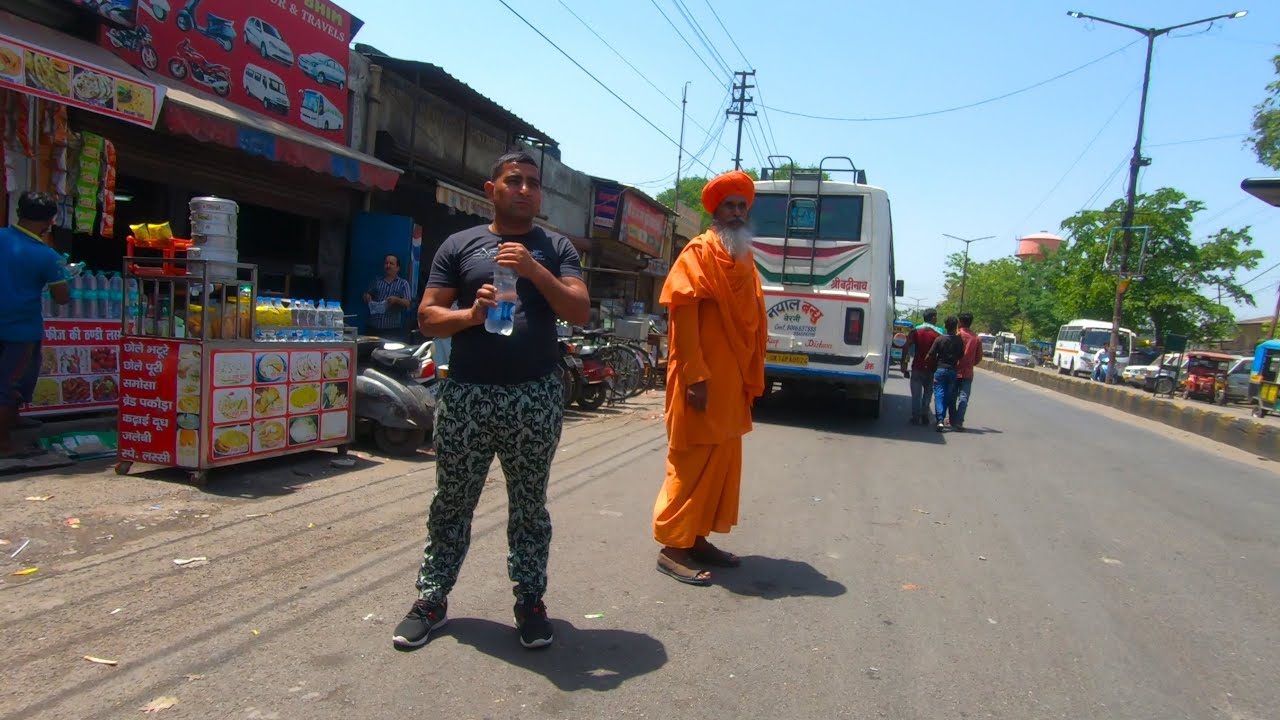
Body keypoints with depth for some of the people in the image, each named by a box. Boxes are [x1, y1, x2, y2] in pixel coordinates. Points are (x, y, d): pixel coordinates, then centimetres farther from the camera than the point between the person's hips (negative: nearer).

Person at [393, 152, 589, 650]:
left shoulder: (556, 248, 8)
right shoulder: (460, 245, 8)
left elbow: (580, 312, -4)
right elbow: (427, 316, 5)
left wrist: (535, 271, -16)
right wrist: (471, 314, -14)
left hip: (535, 399, 0)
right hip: (467, 397, 0)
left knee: (529, 506, 10)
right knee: (451, 503, 10)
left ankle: (530, 599, 23)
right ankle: (432, 597, 24)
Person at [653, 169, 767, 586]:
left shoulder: (745, 260, 18)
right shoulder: (700, 252, -7)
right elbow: (683, 312, -16)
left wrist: (750, 380, 14)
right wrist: (696, 375, -23)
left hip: (731, 381, 9)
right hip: (701, 379, -9)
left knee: (723, 462, 13)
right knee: (693, 461, -5)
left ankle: (697, 537, 24)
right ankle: (672, 547, 4)